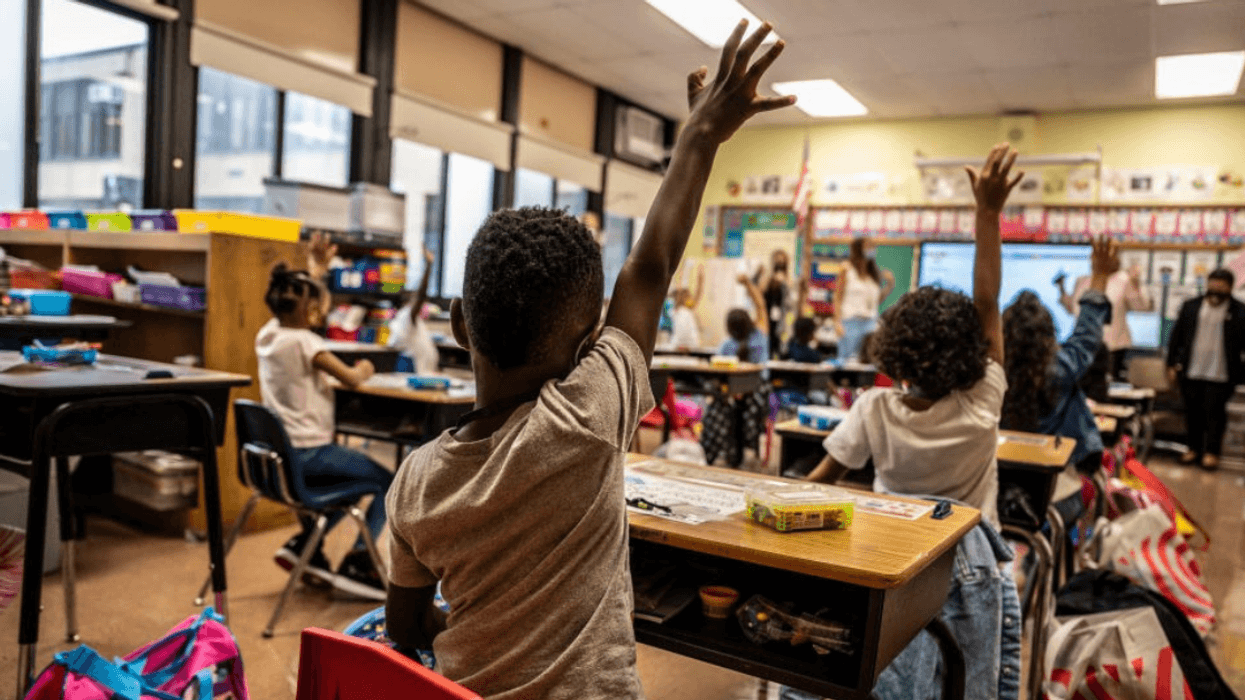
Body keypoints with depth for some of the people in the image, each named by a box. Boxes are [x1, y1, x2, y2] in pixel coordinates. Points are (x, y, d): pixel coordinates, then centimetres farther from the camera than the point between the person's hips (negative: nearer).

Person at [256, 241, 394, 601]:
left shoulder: (268, 333, 6)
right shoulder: (304, 342, -19)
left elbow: (299, 295, 25)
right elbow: (351, 379, -17)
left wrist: (317, 268, 27)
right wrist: (364, 370, 4)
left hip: (282, 452, 10)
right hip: (308, 452, -10)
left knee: (353, 479, 29)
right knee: (389, 483, -4)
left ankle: (305, 546, 25)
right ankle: (356, 562, -1)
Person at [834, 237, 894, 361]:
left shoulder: (875, 273, 14)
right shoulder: (847, 269, 0)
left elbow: (878, 299, 18)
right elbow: (838, 297, -2)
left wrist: (890, 284, 5)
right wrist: (837, 322, -10)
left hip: (870, 322, 5)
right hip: (851, 321, -4)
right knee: (847, 359, -5)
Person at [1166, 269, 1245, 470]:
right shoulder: (1191, 307, 4)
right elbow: (1177, 336, 9)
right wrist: (1172, 364, 8)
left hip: (1220, 376, -3)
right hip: (1191, 372, 3)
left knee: (1215, 412, 1)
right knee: (1193, 412, 12)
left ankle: (1211, 452, 14)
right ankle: (1194, 448, 26)